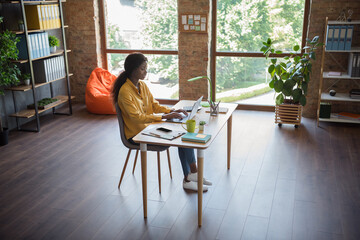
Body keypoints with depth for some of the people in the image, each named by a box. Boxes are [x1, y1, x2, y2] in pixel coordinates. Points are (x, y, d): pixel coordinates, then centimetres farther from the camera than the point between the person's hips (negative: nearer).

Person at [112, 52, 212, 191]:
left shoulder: (143, 85, 7)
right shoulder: (125, 91, -19)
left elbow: (154, 105, 12)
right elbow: (137, 117, -25)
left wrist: (172, 111, -6)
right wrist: (164, 117, -28)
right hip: (136, 134, -8)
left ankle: (189, 176, -7)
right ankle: (191, 174, 0)